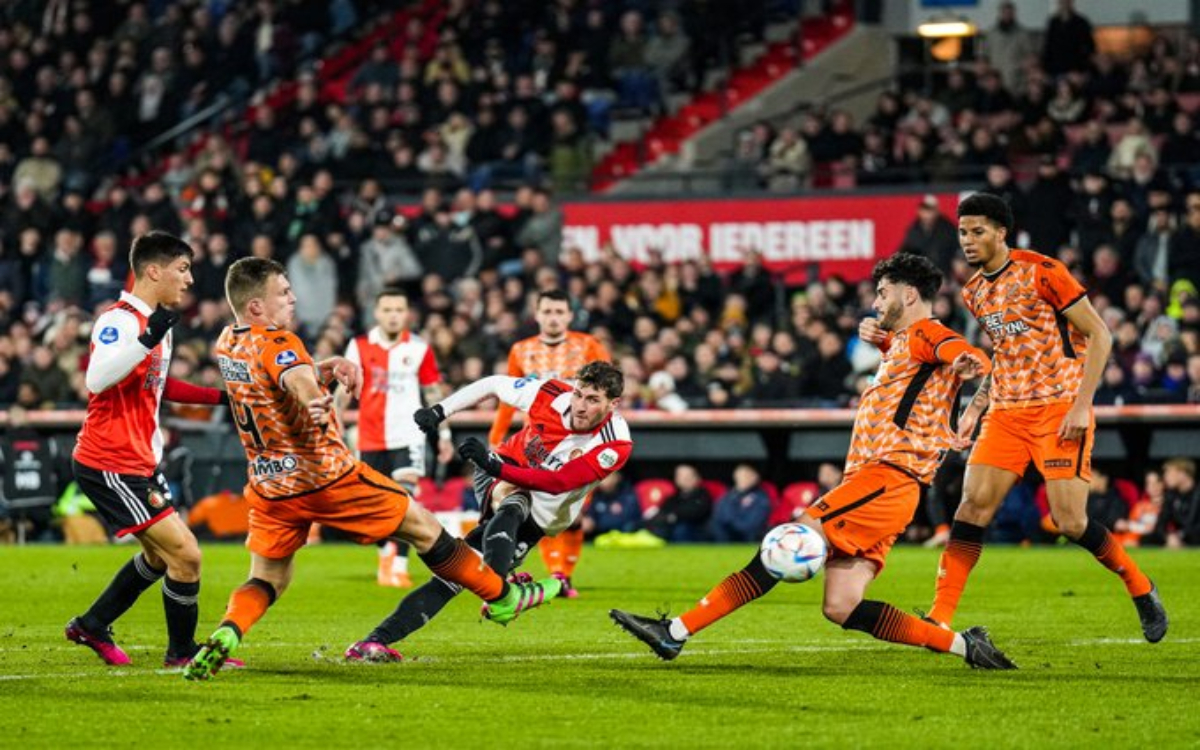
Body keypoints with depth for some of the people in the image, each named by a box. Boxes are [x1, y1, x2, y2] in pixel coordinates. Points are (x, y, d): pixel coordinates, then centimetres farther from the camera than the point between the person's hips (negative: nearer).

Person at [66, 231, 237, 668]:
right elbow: (96, 379, -34)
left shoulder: (155, 322, 13)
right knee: (185, 554, -10)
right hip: (109, 464, -11)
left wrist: (219, 397, 24)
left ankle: (92, 627, 32)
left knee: (160, 555, 21)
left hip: (139, 463, 11)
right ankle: (182, 652, 5)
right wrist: (149, 339, -42)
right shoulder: (119, 320, -18)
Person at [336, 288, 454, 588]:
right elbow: (345, 389, 3)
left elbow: (433, 392, 9)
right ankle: (386, 555, 35)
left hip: (408, 436, -2)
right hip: (370, 438, 2)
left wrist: (444, 434, 9)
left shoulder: (419, 349, 1)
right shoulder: (360, 347, 1)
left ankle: (399, 567, -21)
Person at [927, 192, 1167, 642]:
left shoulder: (1041, 272, -9)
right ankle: (939, 617, -10)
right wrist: (975, 407, 14)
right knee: (973, 505, -9)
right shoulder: (975, 293, 12)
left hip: (1059, 408, -6)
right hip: (1006, 413, 6)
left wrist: (1082, 404, -16)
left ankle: (1140, 588, 14)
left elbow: (1098, 335, -8)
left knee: (1070, 522, -10)